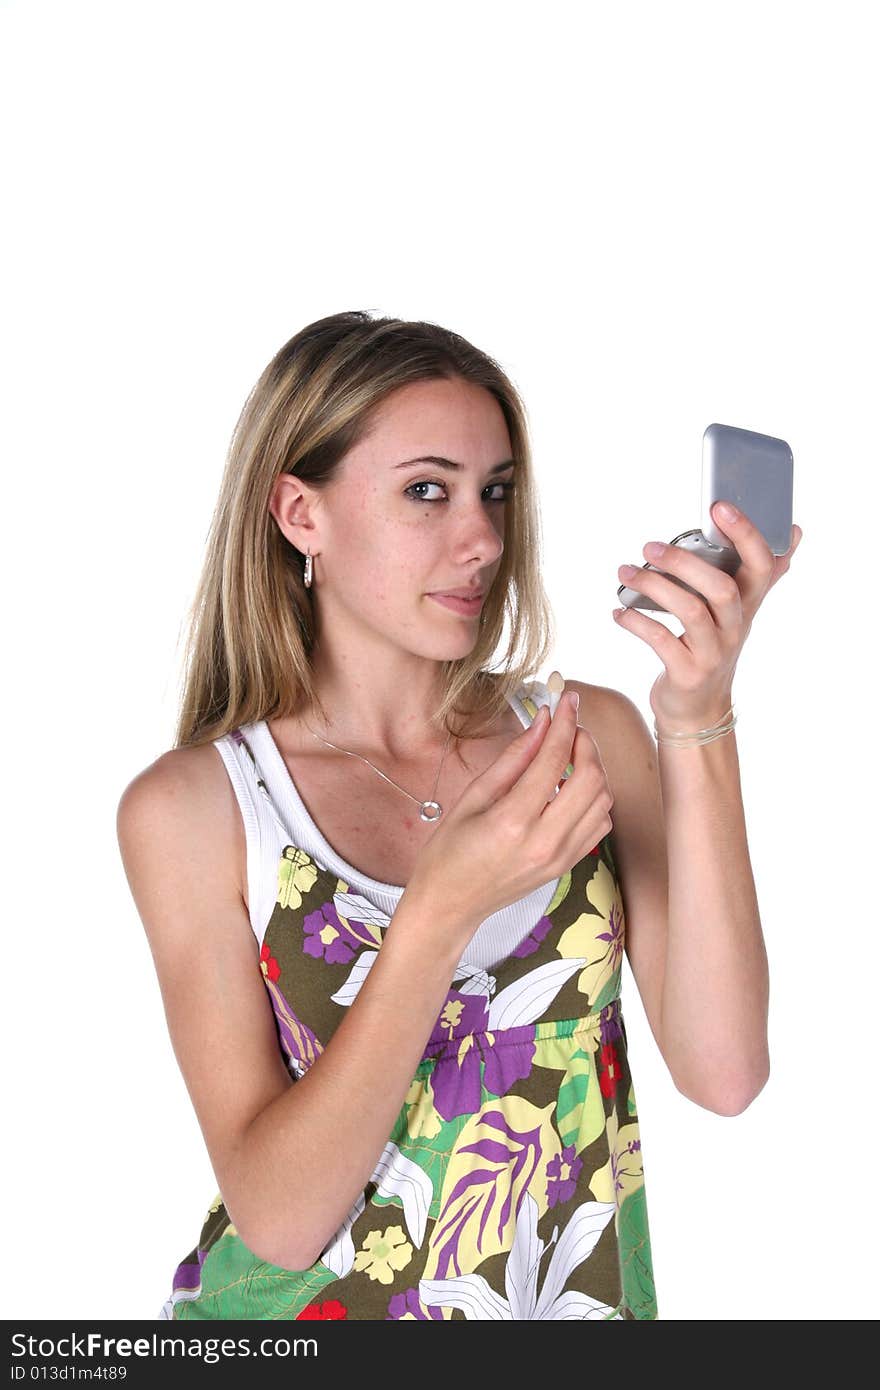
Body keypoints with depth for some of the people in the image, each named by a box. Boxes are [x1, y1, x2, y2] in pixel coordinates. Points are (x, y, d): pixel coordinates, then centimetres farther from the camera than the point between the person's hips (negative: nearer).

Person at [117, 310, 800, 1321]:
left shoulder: (589, 732, -7)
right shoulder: (189, 807, -14)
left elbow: (724, 1076, -17)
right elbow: (276, 1214, -20)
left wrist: (698, 726, -25)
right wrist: (443, 910, -32)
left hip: (584, 1290, 3)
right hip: (314, 1296, -2)